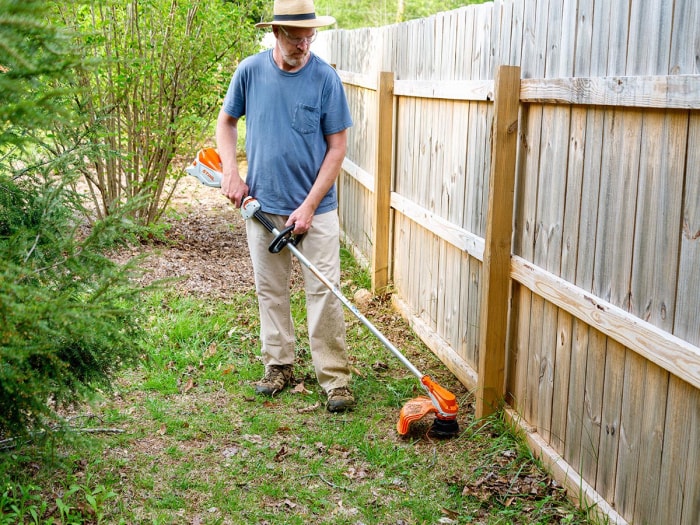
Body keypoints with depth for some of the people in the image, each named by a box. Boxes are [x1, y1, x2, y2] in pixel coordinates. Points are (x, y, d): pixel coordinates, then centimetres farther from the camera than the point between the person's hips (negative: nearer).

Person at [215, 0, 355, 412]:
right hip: (262, 205, 3)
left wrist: (309, 206, -13)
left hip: (315, 207, -3)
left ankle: (336, 379, 5)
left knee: (325, 293, -3)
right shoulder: (250, 71, -3)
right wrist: (231, 172, -2)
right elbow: (227, 120, 12)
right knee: (271, 290, 12)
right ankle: (280, 366, 28)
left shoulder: (325, 78, -10)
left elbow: (337, 147, -8)